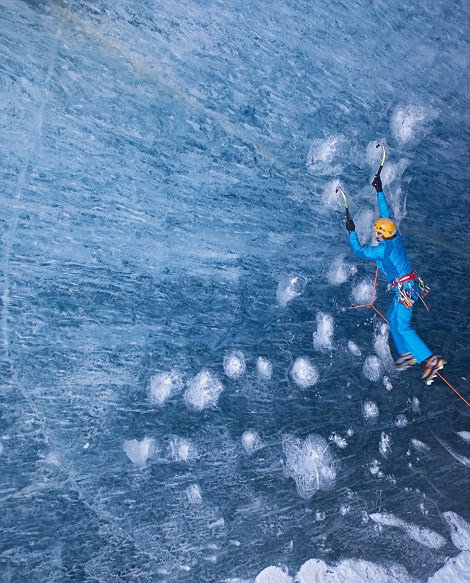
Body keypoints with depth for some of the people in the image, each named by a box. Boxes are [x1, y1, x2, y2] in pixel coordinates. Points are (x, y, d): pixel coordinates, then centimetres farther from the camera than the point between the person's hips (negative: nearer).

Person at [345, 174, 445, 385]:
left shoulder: (382, 249, -20)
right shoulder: (396, 237, 3)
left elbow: (359, 252, -7)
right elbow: (386, 214, 14)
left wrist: (352, 232, 3)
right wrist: (379, 192, 18)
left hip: (403, 288, -10)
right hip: (408, 285, 10)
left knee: (402, 326, -9)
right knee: (392, 317, 20)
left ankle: (431, 359, -11)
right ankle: (406, 353, 27)